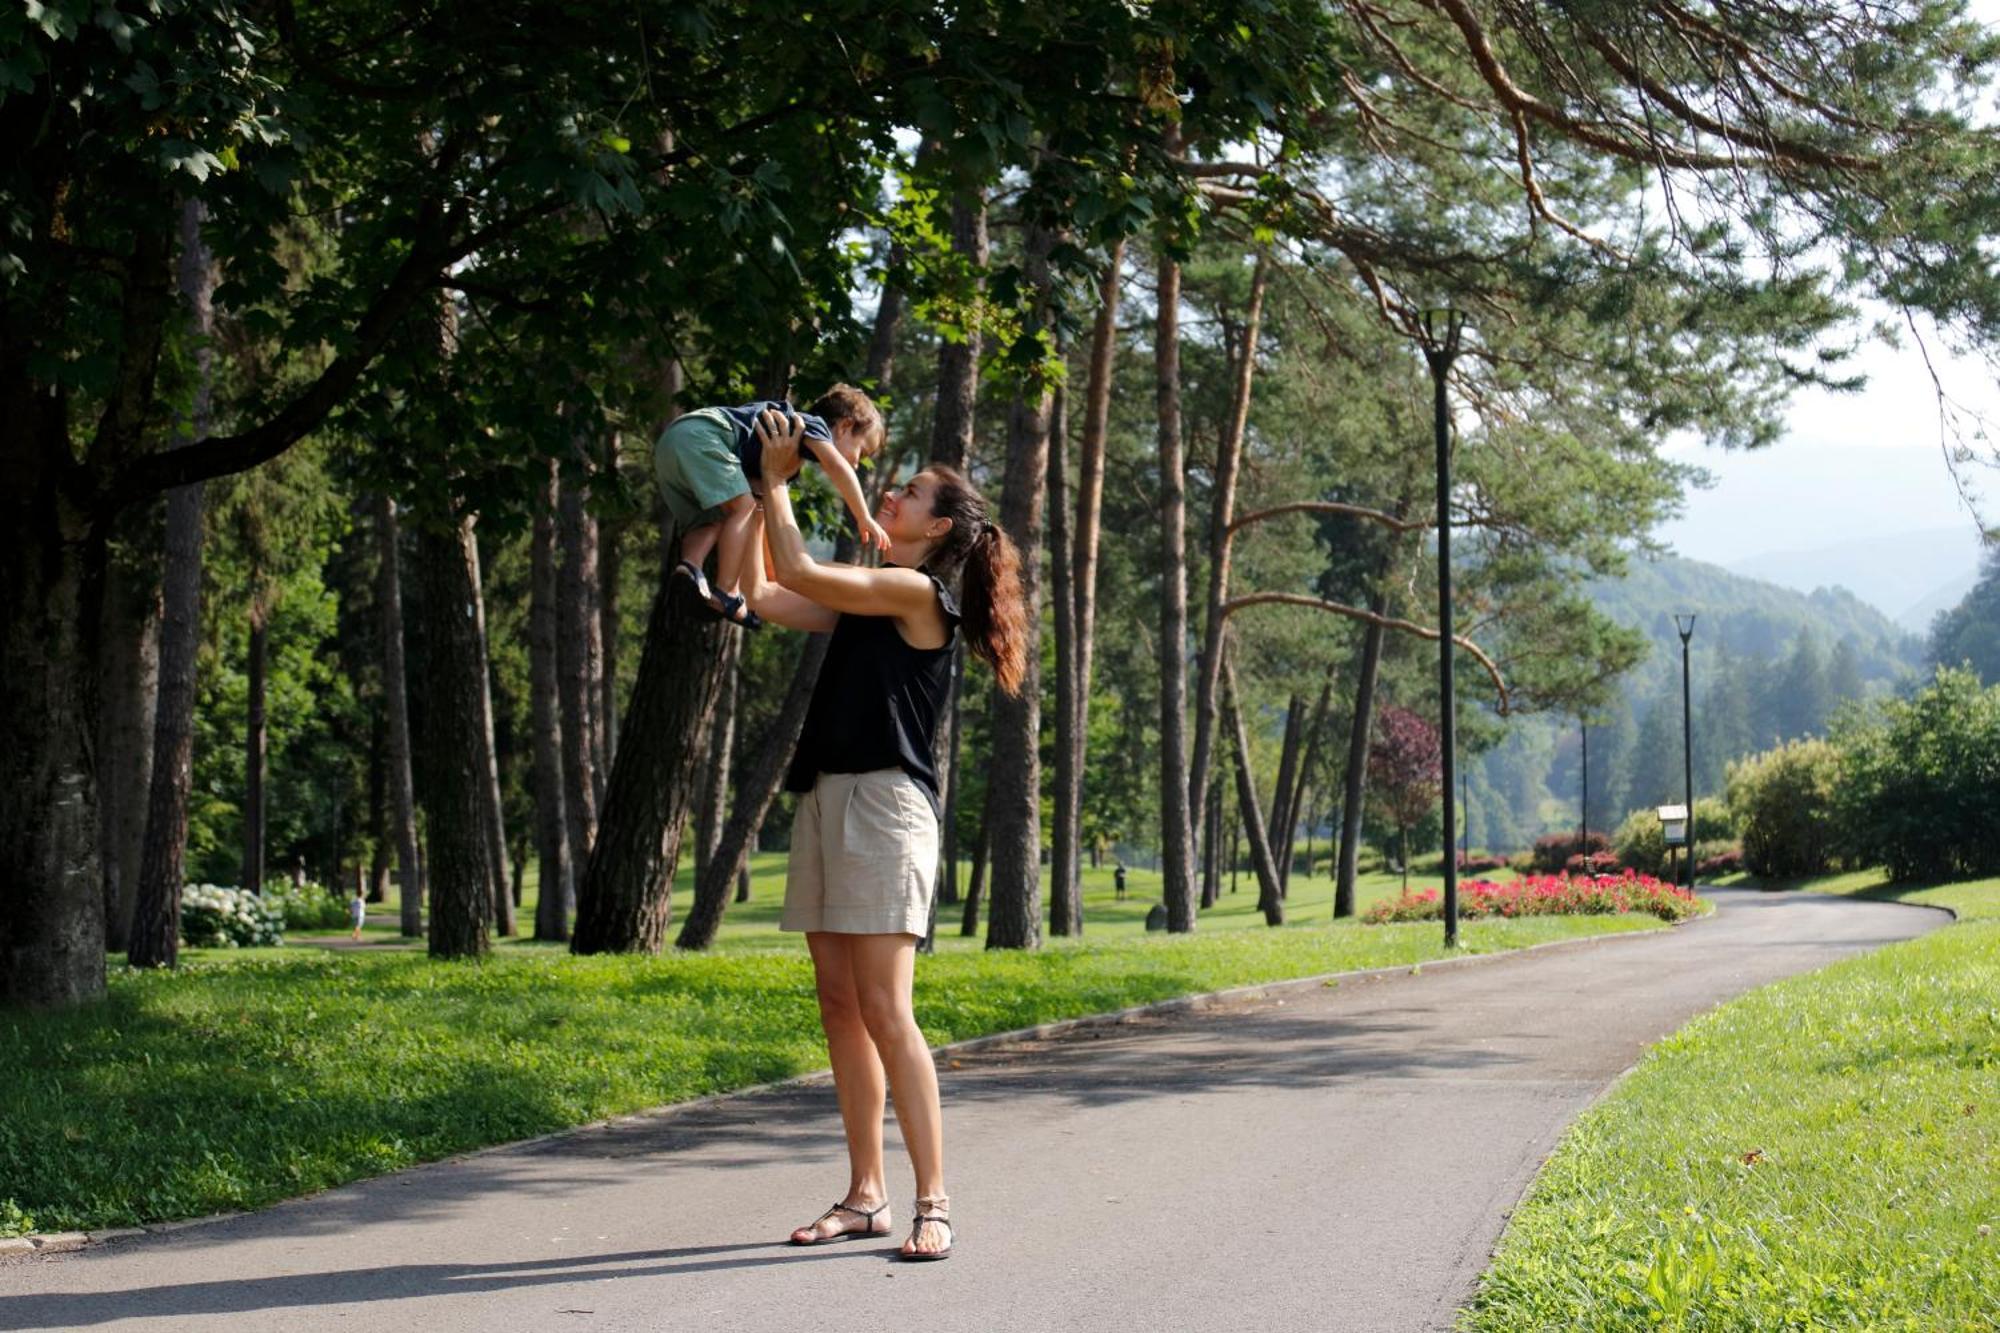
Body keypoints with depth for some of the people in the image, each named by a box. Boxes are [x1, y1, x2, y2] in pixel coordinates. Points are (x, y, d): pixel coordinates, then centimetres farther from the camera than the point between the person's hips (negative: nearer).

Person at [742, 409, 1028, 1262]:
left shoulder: (915, 593, -6)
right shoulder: (864, 602, 19)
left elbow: (798, 571, -11)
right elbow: (763, 594, 24)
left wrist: (777, 479, 1)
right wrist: (760, 495, 24)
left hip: (884, 804, -9)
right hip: (825, 802, 9)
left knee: (885, 1012, -13)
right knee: (839, 1007, 7)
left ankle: (933, 1206, -10)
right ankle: (865, 1197, 12)